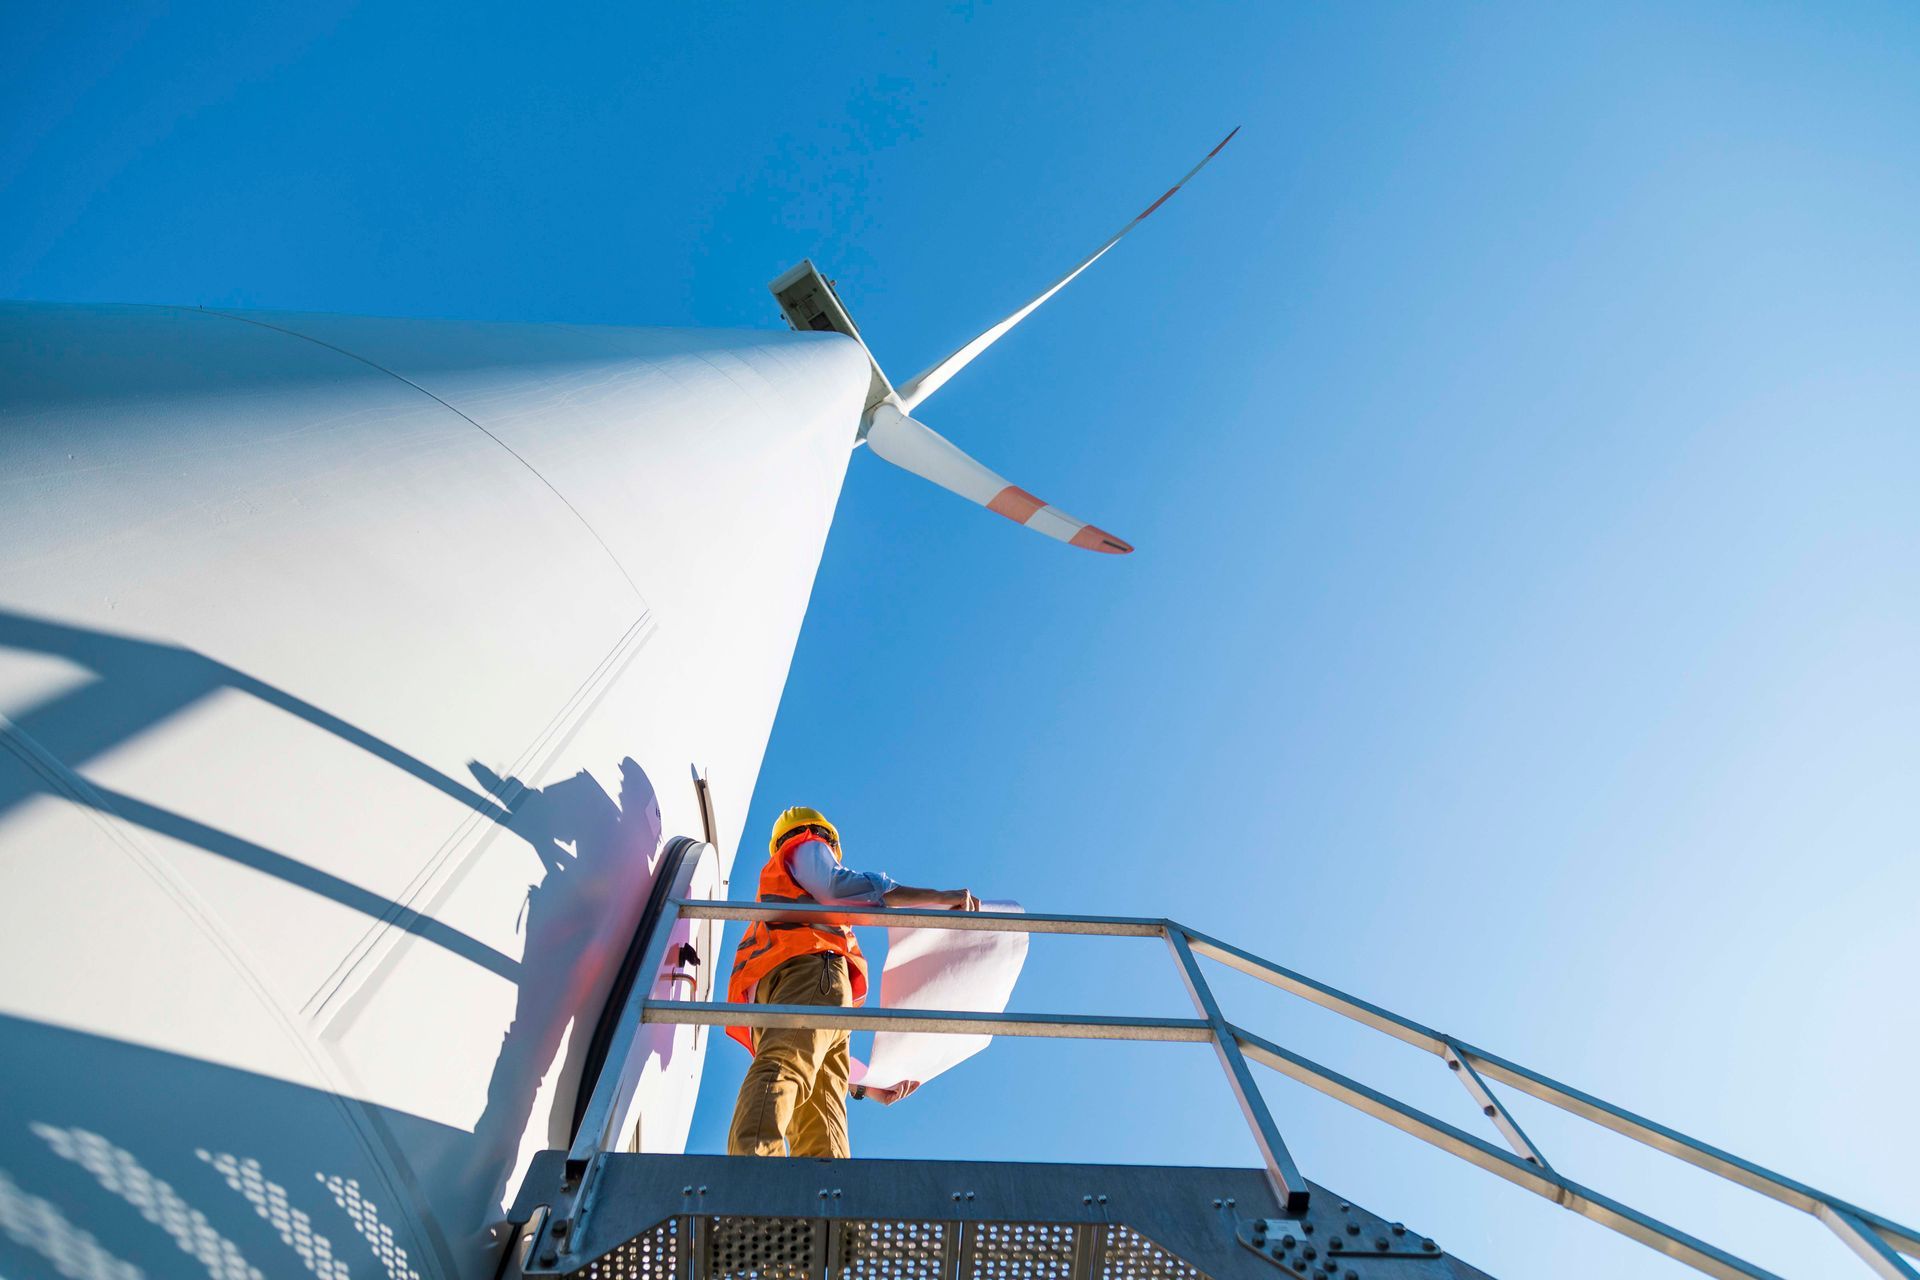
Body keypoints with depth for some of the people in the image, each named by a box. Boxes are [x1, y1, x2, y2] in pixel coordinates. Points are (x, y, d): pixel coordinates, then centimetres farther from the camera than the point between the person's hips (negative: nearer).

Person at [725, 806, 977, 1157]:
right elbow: (838, 885, -1)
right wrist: (939, 897, -2)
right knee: (783, 1063, -32)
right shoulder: (807, 847, 28)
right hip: (808, 966, -7)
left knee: (820, 1134, -11)